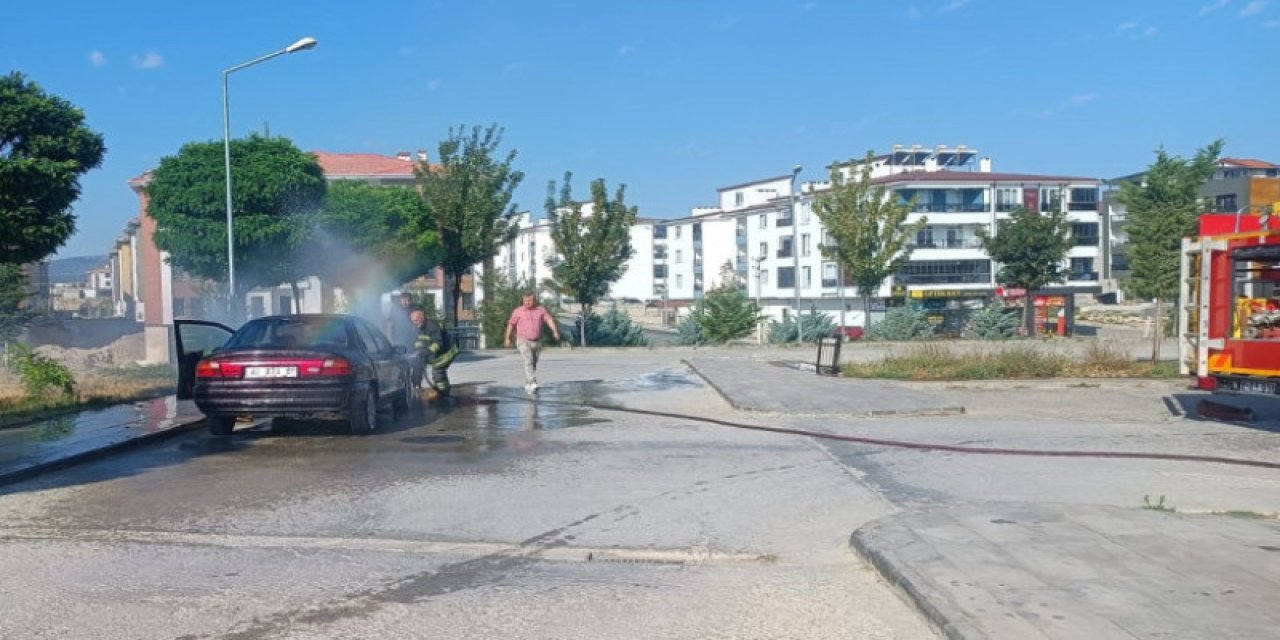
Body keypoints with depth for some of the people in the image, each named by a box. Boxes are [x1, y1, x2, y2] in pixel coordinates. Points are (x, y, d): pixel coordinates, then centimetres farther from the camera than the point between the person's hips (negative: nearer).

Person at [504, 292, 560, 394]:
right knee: (528, 362, -20)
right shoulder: (518, 311, -5)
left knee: (533, 364, 13)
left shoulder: (541, 310, -2)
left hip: (537, 342, 3)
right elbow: (511, 324, 6)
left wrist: (555, 331, -28)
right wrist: (508, 338, 9)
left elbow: (549, 320, -13)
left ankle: (527, 385, 30)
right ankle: (533, 384, -30)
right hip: (523, 341, -3)